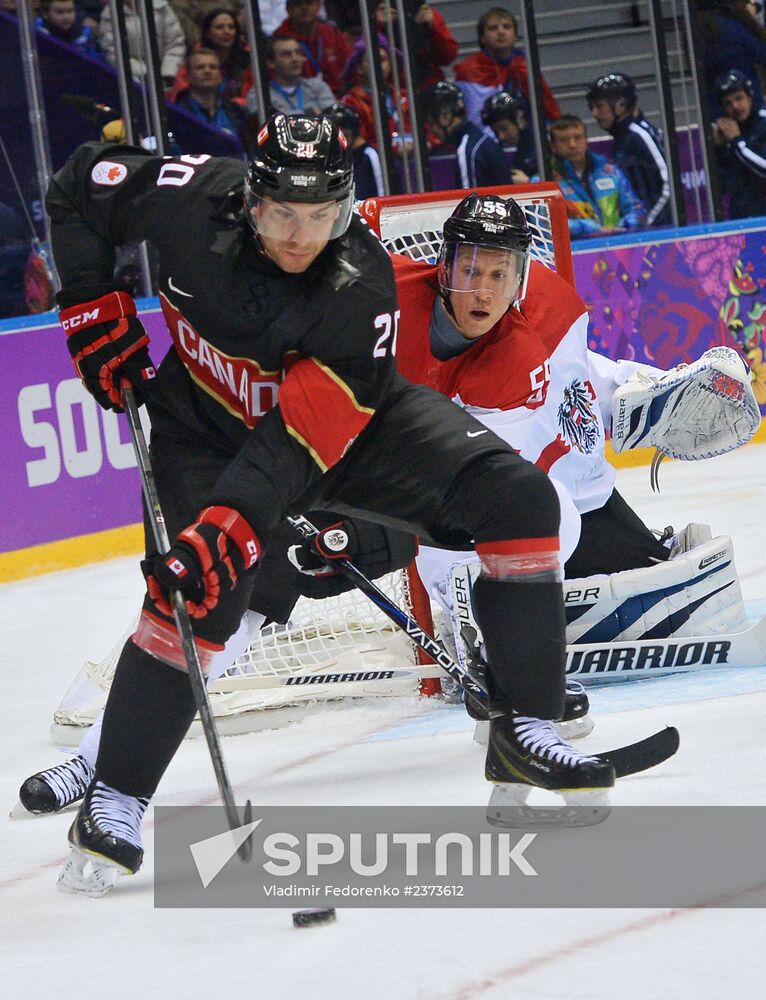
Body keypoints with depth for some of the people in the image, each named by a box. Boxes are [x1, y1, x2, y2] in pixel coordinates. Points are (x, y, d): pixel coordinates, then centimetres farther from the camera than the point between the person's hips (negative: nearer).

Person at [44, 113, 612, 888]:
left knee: (519, 500, -17)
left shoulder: (361, 286, -31)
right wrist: (96, 309, -12)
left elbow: (298, 443, -35)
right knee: (201, 594, -25)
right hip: (208, 422, 0)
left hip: (346, 414, 0)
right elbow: (76, 189, -7)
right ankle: (111, 805, -12)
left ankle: (527, 729, -7)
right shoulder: (192, 198, -26)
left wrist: (228, 528, -45)